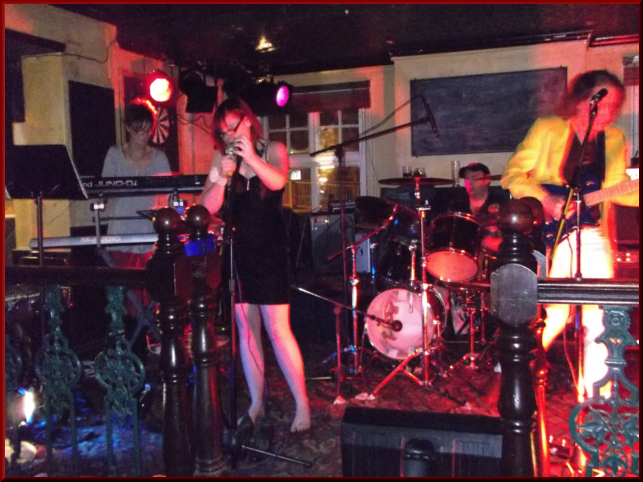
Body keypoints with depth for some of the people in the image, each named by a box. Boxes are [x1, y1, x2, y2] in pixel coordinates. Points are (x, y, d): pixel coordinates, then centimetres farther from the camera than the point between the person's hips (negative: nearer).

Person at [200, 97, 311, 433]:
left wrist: (252, 158, -37)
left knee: (277, 330, -7)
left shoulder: (273, 150, 0)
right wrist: (223, 177, -17)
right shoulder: (222, 158, 7)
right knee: (247, 330, 8)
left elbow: (278, 181, -22)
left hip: (269, 250, -4)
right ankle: (257, 403, 19)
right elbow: (207, 207, -1)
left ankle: (302, 405, 3)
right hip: (236, 250, 4)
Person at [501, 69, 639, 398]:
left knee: (599, 318, 4)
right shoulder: (548, 129, -4)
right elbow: (512, 174, -7)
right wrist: (546, 200, -20)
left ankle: (596, 394, 20)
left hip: (593, 236, 5)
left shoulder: (614, 139, 10)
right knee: (554, 314, -5)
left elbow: (617, 187, 10)